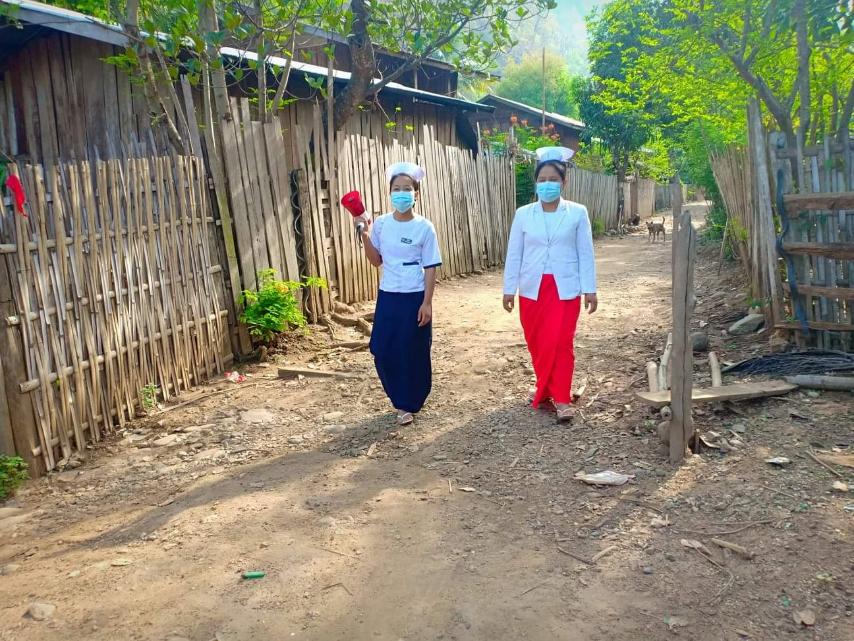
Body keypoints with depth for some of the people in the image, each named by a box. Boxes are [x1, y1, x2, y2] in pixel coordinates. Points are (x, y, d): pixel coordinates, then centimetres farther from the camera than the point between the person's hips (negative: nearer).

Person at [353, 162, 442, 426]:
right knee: (383, 351, 5)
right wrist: (364, 234, -6)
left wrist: (427, 302, -10)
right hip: (388, 296, 3)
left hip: (414, 298, -3)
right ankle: (400, 398, 28)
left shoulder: (424, 227, -7)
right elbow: (376, 260, 7)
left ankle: (408, 404, 23)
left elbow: (430, 268, -6)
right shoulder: (381, 224, 2)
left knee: (413, 352, 4)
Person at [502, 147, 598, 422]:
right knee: (536, 343, 10)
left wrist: (590, 290, -3)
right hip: (532, 288, 3)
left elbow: (585, 253, 0)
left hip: (565, 288, -2)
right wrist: (509, 289, 3)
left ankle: (561, 398, 2)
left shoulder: (577, 213, -1)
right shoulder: (523, 214, 3)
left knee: (560, 343, -7)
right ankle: (546, 388, 30)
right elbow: (514, 254, 5)